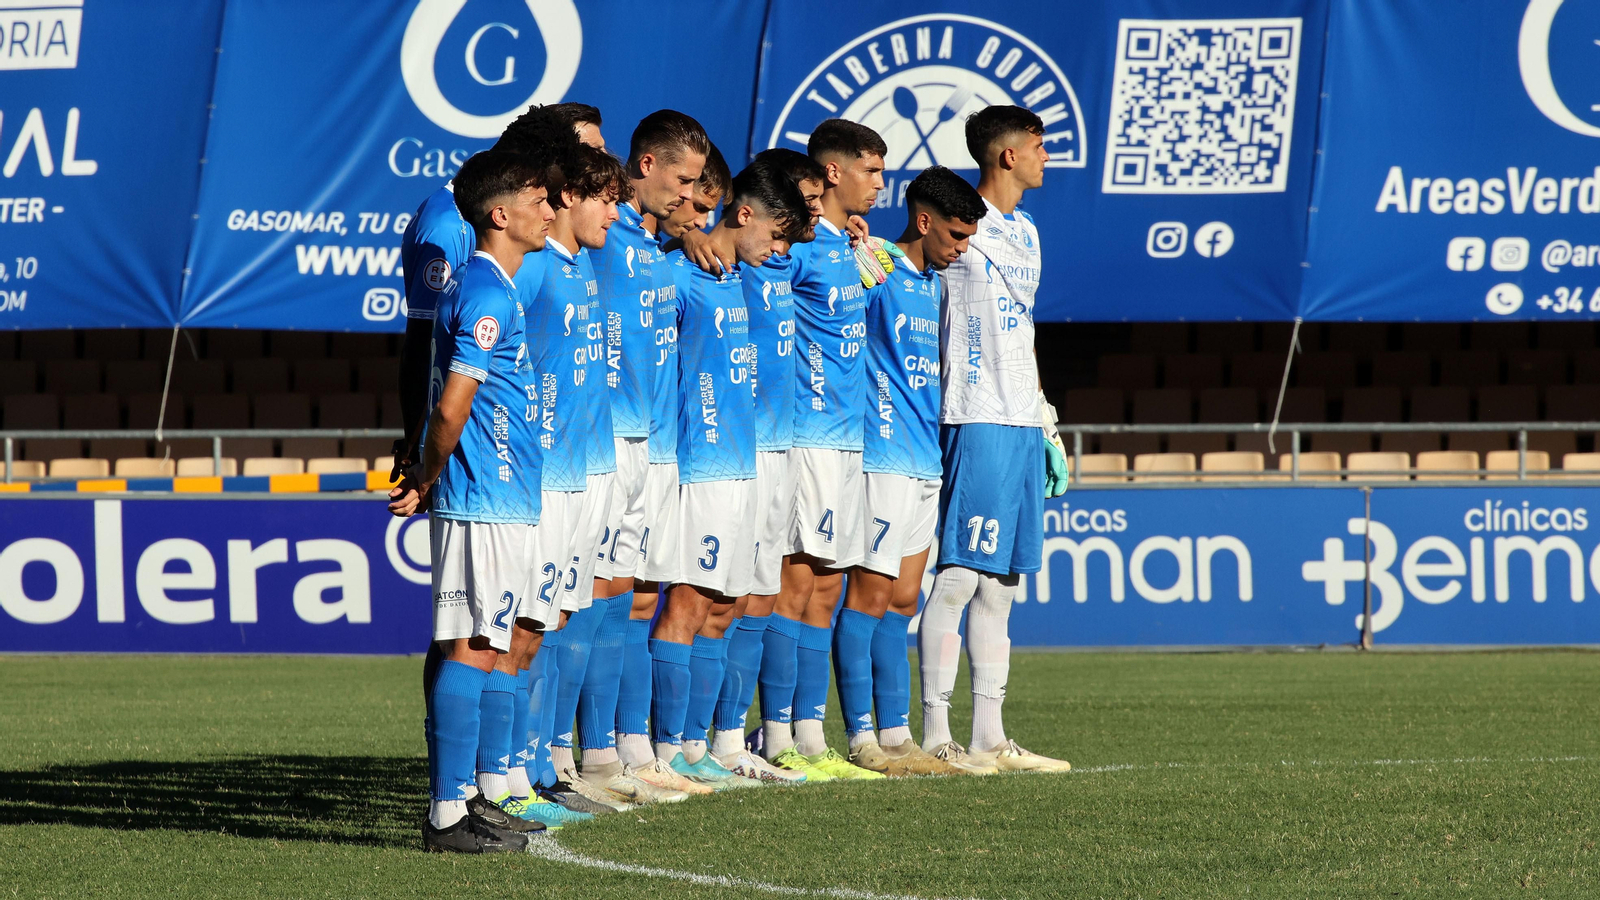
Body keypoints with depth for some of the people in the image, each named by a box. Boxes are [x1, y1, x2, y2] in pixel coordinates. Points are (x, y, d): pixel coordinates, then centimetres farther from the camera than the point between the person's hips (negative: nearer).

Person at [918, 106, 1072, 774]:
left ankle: (989, 738, 10)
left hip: (1022, 425, 9)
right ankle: (936, 736, -8)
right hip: (978, 420, -9)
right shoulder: (961, 228, -7)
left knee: (999, 582, 9)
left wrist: (1047, 428, 23)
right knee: (959, 577, -9)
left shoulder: (1024, 233, 20)